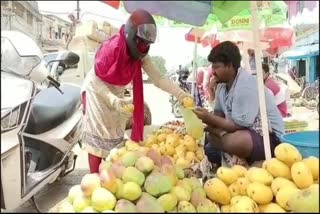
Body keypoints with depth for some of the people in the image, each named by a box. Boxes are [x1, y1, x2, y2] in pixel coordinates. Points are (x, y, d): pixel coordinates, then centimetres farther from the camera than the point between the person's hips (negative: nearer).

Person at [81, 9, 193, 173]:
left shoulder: (142, 56, -12)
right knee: (97, 140, -6)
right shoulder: (112, 47, -29)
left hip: (117, 94, 6)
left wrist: (179, 94, -32)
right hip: (96, 92, -6)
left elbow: (158, 79, -18)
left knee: (116, 139, 9)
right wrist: (115, 101, -39)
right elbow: (96, 80, -26)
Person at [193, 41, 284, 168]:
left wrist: (209, 118, -22)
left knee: (235, 141, -36)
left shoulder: (246, 85, -25)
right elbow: (219, 114, 7)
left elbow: (239, 125, -26)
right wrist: (206, 120, -13)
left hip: (269, 136, -9)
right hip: (244, 131, 9)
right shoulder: (222, 84, 3)